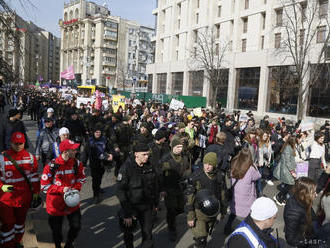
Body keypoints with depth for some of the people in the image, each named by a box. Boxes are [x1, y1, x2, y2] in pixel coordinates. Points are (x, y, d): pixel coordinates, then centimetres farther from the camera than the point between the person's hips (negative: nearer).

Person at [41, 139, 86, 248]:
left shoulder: (77, 163, -10)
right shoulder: (51, 166, -21)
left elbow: (81, 178, 5)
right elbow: (44, 186, -15)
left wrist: (75, 188, -13)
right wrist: (61, 189, -24)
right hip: (56, 203, -3)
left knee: (76, 226, 11)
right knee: (56, 230, 16)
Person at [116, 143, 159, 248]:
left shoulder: (150, 167, -5)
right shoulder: (126, 168, -19)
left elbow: (155, 185, 10)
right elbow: (120, 191, -18)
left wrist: (156, 202, 14)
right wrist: (127, 214, -18)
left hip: (147, 207, 3)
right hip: (131, 206, -2)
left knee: (148, 233, 8)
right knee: (128, 233, 19)